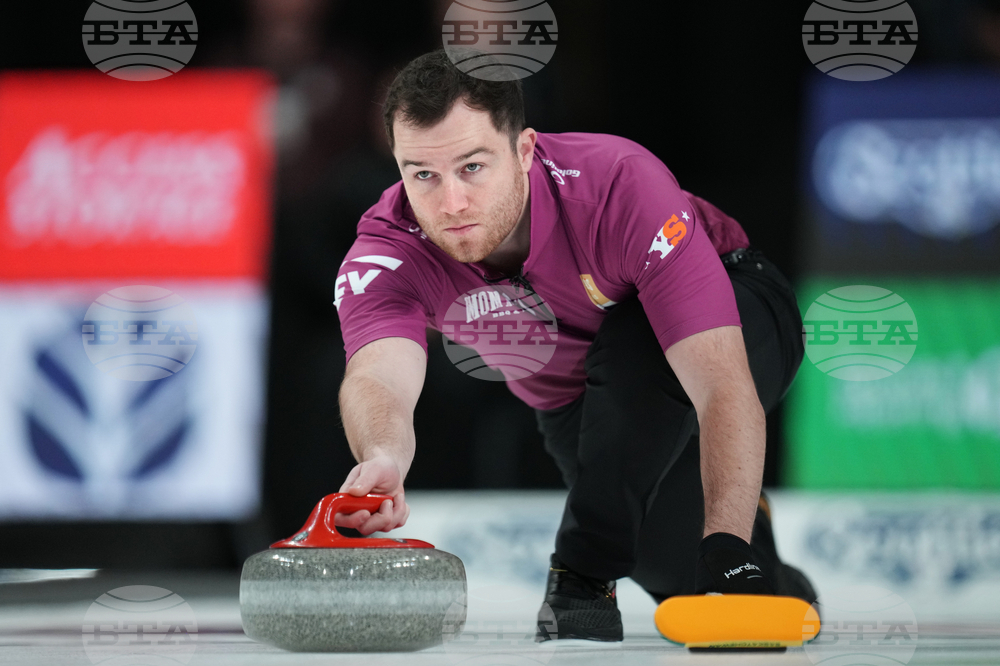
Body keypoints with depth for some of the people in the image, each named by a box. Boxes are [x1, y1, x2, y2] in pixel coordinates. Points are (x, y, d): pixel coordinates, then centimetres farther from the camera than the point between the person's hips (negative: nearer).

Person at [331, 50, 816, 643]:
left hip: (741, 321, -4)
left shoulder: (622, 185, -39)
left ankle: (587, 570, -20)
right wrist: (382, 459, -75)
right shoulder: (385, 254, -30)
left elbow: (722, 387, -43)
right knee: (684, 578, -6)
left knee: (632, 340, -36)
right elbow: (378, 377, -51)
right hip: (576, 402, 4)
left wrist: (727, 543, -56)